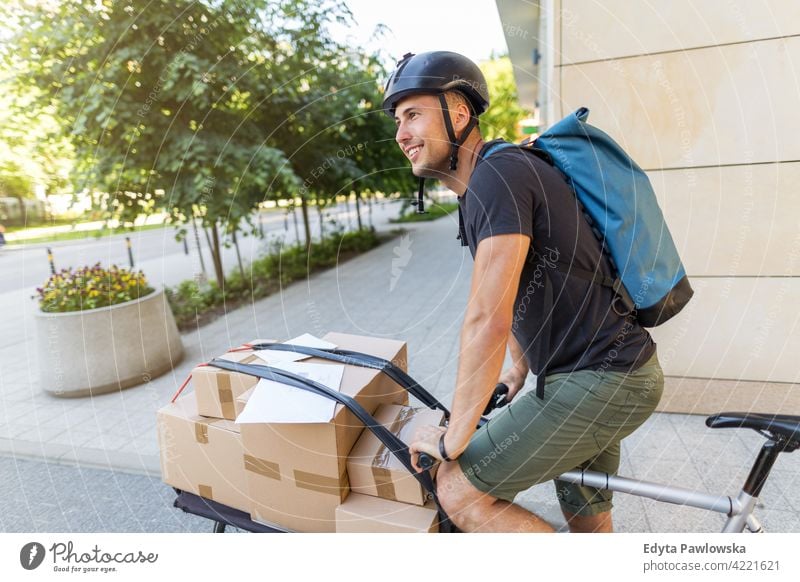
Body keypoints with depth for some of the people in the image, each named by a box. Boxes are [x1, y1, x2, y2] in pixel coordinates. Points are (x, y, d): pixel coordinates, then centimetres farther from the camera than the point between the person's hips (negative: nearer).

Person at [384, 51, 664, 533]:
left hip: (600, 380, -9)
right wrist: (518, 370, 20)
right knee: (587, 518, 23)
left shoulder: (498, 174, -21)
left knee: (459, 489, -7)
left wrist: (454, 438, -17)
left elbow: (487, 320, -27)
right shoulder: (482, 186, 11)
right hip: (605, 371, 9)